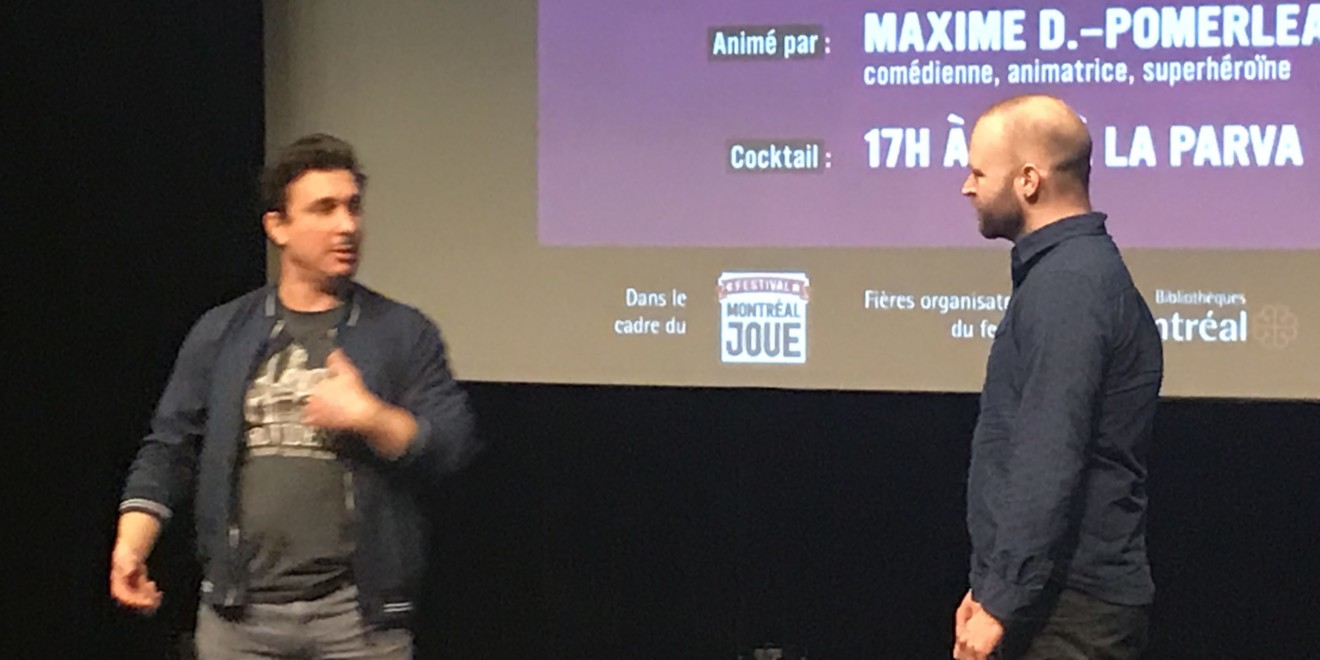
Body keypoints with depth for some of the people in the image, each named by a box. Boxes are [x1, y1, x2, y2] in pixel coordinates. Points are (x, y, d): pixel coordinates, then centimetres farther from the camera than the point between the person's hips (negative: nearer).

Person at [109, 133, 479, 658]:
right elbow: (170, 450, 10)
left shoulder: (404, 333, 5)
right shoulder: (221, 333, 10)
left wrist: (370, 417, -16)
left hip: (357, 616, -1)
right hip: (239, 615, 1)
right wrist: (131, 545, -3)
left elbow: (453, 447, -1)